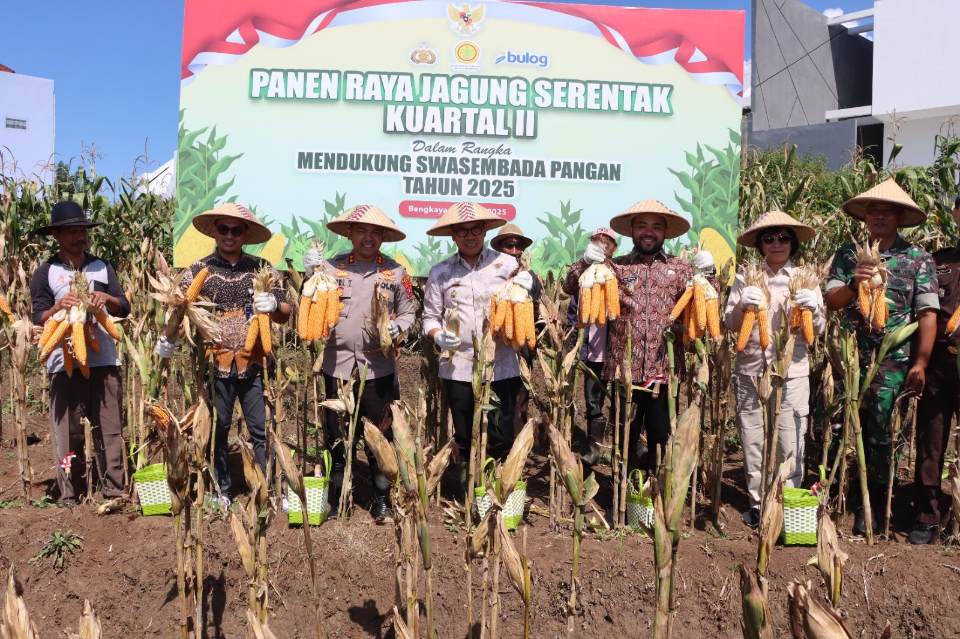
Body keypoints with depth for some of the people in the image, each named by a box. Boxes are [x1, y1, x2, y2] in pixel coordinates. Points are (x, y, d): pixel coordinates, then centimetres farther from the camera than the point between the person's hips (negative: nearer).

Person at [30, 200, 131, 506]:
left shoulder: (102, 267, 10)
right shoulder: (45, 272, 2)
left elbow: (125, 309, 8)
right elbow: (37, 318, -1)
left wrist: (108, 298, -12)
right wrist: (58, 306, -20)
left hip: (104, 361, 2)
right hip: (65, 363, -2)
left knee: (110, 430, 5)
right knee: (67, 433, 1)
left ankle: (114, 492, 12)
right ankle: (68, 498, 10)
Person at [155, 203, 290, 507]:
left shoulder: (262, 268, 4)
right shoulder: (198, 271, 3)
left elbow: (285, 314, 7)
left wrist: (274, 304, -16)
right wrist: (167, 339, -16)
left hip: (253, 364, 0)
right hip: (215, 364, 0)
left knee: (262, 429, 1)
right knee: (218, 429, 11)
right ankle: (221, 490, 25)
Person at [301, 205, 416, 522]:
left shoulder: (396, 272, 6)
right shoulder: (332, 266, 5)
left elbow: (408, 312, 11)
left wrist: (398, 328, -9)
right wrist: (312, 277, -8)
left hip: (378, 367, 0)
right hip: (337, 364, 0)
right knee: (336, 437, 9)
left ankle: (382, 499, 19)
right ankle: (333, 499, 22)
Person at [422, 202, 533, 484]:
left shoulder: (508, 265, 3)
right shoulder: (440, 272, 6)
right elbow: (430, 316, 10)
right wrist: (438, 336, -10)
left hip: (500, 366, -1)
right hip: (458, 367, 1)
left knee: (501, 439, 3)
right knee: (464, 439, 12)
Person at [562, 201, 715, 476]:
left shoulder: (680, 268, 10)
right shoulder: (615, 266, 8)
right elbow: (569, 287, 5)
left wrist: (707, 274, -10)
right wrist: (586, 261, -12)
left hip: (663, 371, 0)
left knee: (661, 439, 7)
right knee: (625, 439, 10)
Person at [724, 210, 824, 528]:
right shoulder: (746, 278, 6)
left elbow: (819, 329, 6)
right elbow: (729, 324, 4)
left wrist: (813, 308, -15)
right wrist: (741, 306, -16)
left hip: (793, 372, 0)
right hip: (751, 370, 0)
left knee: (790, 441, 0)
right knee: (753, 440, 4)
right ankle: (758, 500, 18)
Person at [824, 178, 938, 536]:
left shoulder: (918, 259, 2)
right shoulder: (847, 254, 8)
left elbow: (927, 313, -2)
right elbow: (831, 302, 3)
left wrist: (920, 363, -8)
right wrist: (853, 284, -18)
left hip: (892, 362, -2)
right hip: (849, 356, 2)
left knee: (879, 435, 3)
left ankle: (871, 508, 17)